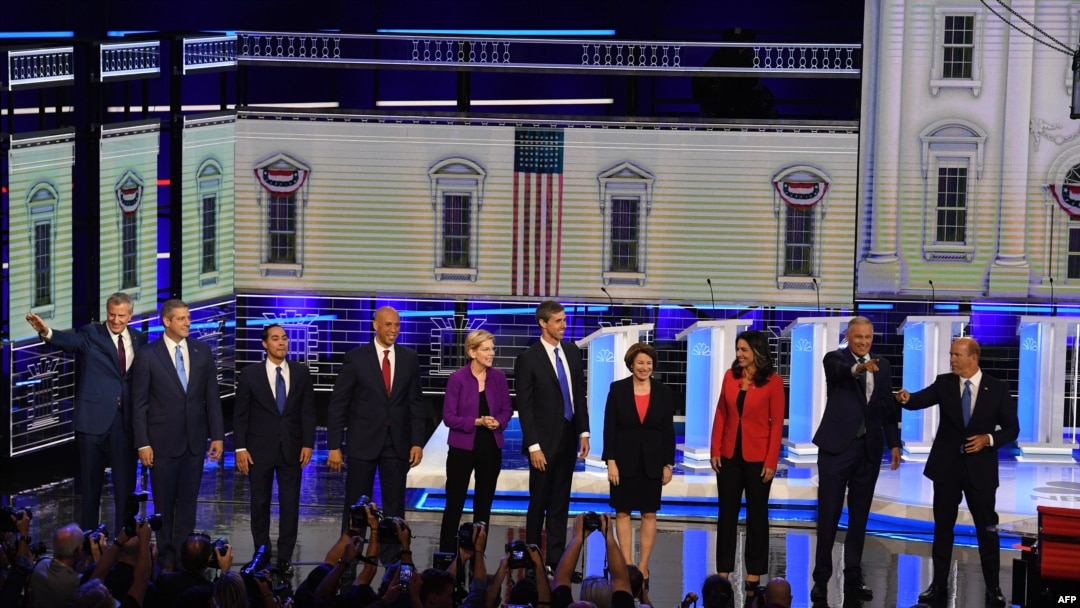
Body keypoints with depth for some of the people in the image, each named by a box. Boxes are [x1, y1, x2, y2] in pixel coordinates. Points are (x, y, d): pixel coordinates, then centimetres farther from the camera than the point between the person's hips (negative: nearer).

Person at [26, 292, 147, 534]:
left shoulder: (138, 339, 8)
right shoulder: (91, 334, -4)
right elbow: (71, 341, -25)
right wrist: (47, 332, -47)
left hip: (127, 420, 3)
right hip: (94, 418, -3)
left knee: (125, 482, 7)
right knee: (91, 482, 6)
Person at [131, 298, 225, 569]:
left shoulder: (202, 351, 4)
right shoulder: (148, 355, -6)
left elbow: (212, 397, 6)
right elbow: (139, 403, -5)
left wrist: (217, 435, 2)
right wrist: (142, 443, -9)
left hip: (195, 440, 3)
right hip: (163, 440, -3)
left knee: (188, 501, 7)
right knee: (164, 503, 6)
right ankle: (166, 557, 14)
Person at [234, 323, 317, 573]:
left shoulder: (301, 372, 4)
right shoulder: (251, 374, 0)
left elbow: (308, 410, 5)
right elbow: (240, 414, 0)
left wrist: (307, 444, -3)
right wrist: (240, 448, -6)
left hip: (291, 449, 1)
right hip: (260, 449, -1)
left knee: (290, 505, 0)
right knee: (260, 504, 7)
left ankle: (285, 558, 6)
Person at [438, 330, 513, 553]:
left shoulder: (498, 377, 1)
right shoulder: (457, 378, -10)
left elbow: (507, 409, 8)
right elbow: (448, 416, -10)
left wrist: (498, 422, -13)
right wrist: (477, 422, -21)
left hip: (491, 448, 4)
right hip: (463, 448, -4)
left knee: (484, 504, 10)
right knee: (454, 503, 0)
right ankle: (447, 552, 6)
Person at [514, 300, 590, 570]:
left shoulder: (572, 352, 7)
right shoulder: (528, 359, -10)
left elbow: (580, 394, 12)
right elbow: (525, 407, -11)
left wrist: (584, 431, 7)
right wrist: (533, 446, -15)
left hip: (568, 438, 5)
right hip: (544, 440, -5)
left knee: (560, 503, 9)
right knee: (539, 502, 3)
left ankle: (556, 558, 12)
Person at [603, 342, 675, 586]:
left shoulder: (663, 392, 1)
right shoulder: (618, 389, -3)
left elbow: (668, 430, 3)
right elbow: (609, 427, -3)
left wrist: (668, 464, 0)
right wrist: (610, 461, -9)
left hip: (652, 461, 1)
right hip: (624, 460, -1)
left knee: (649, 514, 4)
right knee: (622, 512, 2)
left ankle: (643, 566, 10)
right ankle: (627, 565, 7)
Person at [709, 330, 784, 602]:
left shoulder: (773, 381, -8)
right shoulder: (730, 376, 4)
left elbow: (777, 423, -8)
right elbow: (720, 414, 7)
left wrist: (771, 461, -12)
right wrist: (715, 450, 1)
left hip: (757, 457, -4)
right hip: (730, 455, 4)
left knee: (756, 514, 6)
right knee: (726, 512, 7)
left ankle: (754, 574, 13)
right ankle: (723, 571, 13)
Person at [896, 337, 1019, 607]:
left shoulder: (997, 389, -4)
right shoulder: (944, 383, 0)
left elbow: (1012, 428, 0)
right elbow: (922, 399, -16)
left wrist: (989, 439, -17)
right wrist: (907, 398, -38)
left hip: (980, 468, -2)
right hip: (946, 466, 2)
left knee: (986, 528, 4)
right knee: (943, 526, 8)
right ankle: (939, 585, 17)